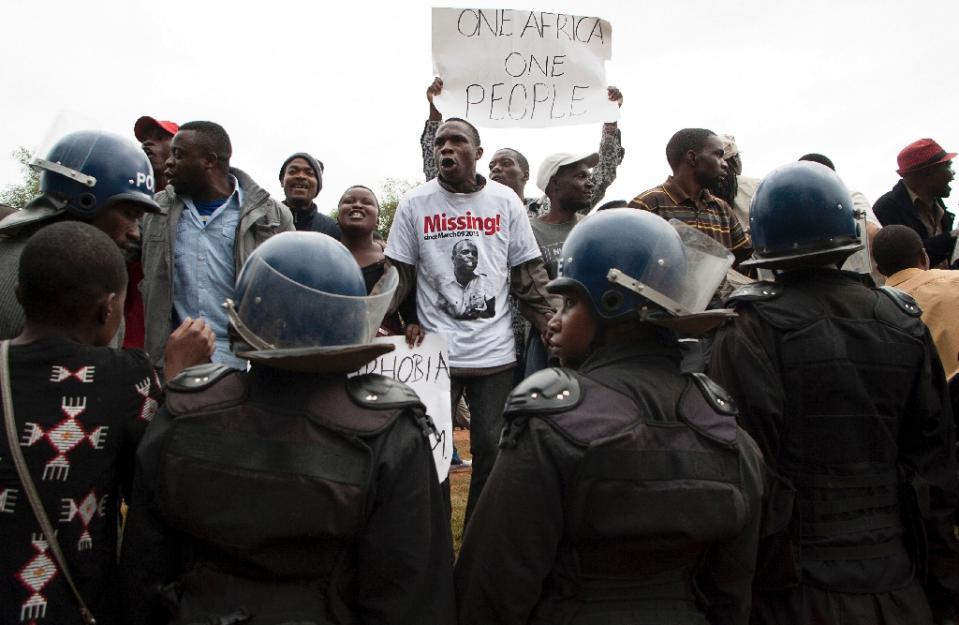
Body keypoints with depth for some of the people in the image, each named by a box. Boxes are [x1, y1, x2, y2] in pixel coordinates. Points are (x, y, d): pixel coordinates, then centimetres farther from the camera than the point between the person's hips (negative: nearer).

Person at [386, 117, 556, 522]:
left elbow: (530, 275, 7)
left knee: (492, 449, 9)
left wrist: (553, 329, 0)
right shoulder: (415, 204, 2)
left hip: (496, 352, 1)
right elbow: (397, 276, 4)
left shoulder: (505, 200, 4)